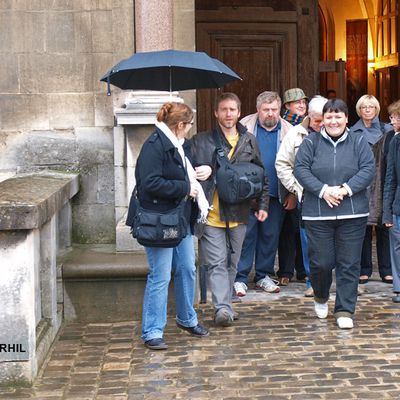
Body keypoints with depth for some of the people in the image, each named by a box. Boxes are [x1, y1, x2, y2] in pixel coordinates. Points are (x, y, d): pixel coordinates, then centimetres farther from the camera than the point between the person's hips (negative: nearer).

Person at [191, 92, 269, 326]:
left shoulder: (249, 142, 12)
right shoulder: (201, 141, 3)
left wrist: (263, 204, 11)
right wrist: (205, 172, -16)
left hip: (238, 213, 3)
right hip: (211, 213, -3)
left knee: (232, 263, 12)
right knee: (217, 263, -9)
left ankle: (225, 304, 23)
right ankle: (223, 307, -14)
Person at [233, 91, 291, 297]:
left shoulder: (288, 131, 7)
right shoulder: (245, 126, 1)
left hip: (275, 194, 2)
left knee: (270, 235, 10)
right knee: (246, 235, -1)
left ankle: (264, 275, 22)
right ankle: (240, 278, 6)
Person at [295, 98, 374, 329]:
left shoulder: (359, 142, 5)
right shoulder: (311, 142, 5)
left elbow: (368, 170, -3)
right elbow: (301, 170, -4)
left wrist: (346, 189, -16)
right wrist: (323, 190, -16)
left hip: (353, 214, 0)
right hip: (318, 214, 0)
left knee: (349, 264, 1)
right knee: (321, 262, 2)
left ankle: (345, 311, 11)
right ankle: (321, 297, 32)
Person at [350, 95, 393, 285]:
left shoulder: (386, 130, 8)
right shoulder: (352, 132, 7)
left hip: (382, 185, 0)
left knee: (383, 227, 1)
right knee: (363, 227, 1)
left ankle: (386, 269, 9)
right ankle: (364, 269, 10)